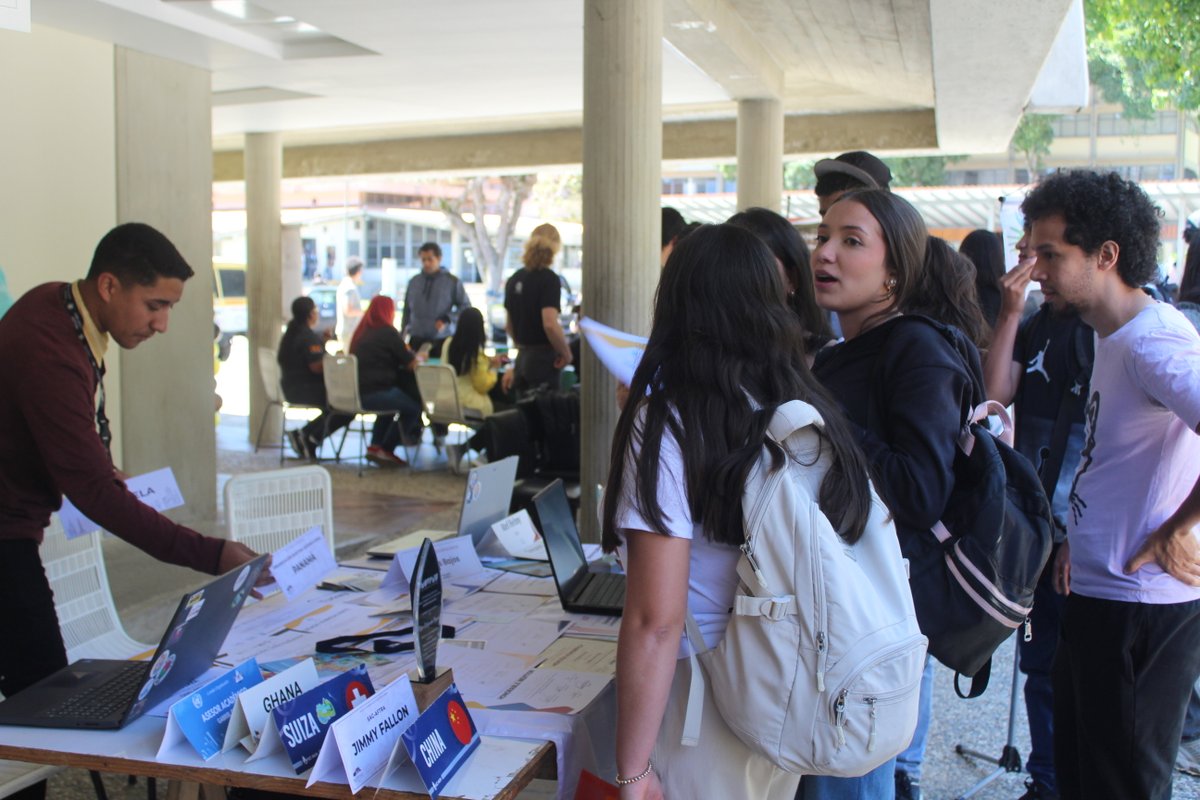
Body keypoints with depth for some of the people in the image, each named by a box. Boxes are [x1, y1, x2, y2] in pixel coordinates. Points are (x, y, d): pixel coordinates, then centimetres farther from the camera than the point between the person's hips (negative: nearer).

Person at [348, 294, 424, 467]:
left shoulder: (362, 332, 15)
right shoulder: (389, 333, -7)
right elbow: (411, 364, -5)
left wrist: (407, 355, 27)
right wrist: (417, 357, 17)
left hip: (355, 393, 8)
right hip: (373, 393, -8)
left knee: (391, 401, 32)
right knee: (413, 407, 7)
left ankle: (375, 446, 24)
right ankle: (386, 450, 10)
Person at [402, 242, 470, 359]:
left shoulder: (452, 282, 1)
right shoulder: (414, 282, 10)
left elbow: (466, 306, 3)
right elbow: (407, 310, 17)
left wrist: (447, 319, -11)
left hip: (442, 340, -2)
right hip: (417, 340, 2)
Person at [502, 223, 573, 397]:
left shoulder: (514, 279, 10)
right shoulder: (548, 278, -13)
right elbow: (550, 324, -23)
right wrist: (566, 353, -10)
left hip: (522, 358, 7)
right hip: (543, 359, -7)